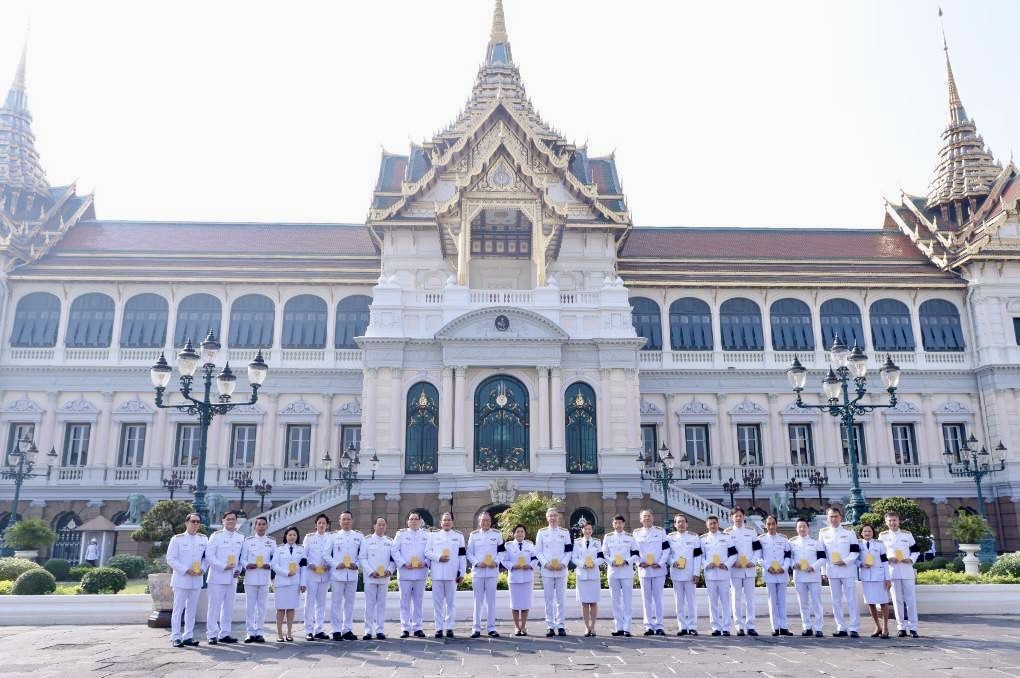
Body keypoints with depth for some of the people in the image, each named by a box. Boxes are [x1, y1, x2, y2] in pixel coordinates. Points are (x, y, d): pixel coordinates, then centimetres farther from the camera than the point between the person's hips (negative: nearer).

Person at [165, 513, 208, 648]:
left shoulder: (203, 539, 9)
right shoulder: (177, 539, -3)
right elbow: (170, 559, -7)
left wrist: (202, 568, -7)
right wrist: (186, 570, -16)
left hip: (196, 580, 4)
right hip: (181, 579, -4)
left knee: (192, 609, 8)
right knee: (178, 609, -1)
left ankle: (188, 636, 15)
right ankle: (176, 637, 6)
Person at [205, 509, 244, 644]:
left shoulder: (241, 538, 10)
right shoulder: (216, 536, -3)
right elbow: (209, 555, -9)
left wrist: (239, 570, 1)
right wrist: (223, 566, -16)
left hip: (232, 577, 5)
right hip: (217, 576, -5)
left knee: (228, 607, 10)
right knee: (214, 607, -3)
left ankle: (224, 634, 18)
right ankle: (212, 635, 4)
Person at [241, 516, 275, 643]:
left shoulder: (271, 542, 7)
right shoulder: (248, 541, 4)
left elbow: (275, 559, 8)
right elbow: (242, 559, 3)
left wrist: (269, 565, -12)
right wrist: (247, 565, -17)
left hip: (264, 579, 1)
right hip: (250, 578, -1)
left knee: (261, 606, 5)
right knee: (249, 606, 1)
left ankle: (258, 632, 13)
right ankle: (250, 633, 8)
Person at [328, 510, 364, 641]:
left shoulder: (359, 536, 9)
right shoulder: (334, 536, 5)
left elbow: (363, 554, 8)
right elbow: (327, 554, 2)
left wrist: (356, 564, -8)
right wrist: (336, 564, -11)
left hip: (353, 573, 2)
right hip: (338, 573, -2)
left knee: (349, 602, 7)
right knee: (336, 602, -2)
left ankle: (347, 630, 16)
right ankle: (336, 630, 5)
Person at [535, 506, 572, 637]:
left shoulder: (565, 533, 8)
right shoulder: (541, 532, 6)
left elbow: (569, 551, 5)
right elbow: (538, 551, 3)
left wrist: (563, 563, -10)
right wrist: (546, 563, -11)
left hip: (561, 570, 1)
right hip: (547, 570, 0)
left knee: (561, 599, 2)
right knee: (549, 599, 2)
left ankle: (560, 625, 10)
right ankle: (550, 626, 8)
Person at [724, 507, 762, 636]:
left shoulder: (751, 532, 9)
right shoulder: (727, 532, 4)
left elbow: (758, 549, 9)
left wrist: (753, 561, -6)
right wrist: (733, 562, -10)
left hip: (749, 569, 1)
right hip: (734, 569, -1)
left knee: (750, 597, 1)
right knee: (736, 598, 1)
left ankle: (750, 626, 6)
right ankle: (739, 626, 7)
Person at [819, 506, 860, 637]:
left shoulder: (849, 532, 1)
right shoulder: (823, 533, 8)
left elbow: (855, 551, -2)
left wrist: (845, 561, -16)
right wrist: (823, 570, 6)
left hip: (848, 570, -3)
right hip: (832, 571, 3)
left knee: (851, 600, -3)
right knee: (836, 601, 5)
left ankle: (853, 628, 1)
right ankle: (841, 628, 11)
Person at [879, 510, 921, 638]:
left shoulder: (907, 534, 8)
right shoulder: (882, 536, 6)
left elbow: (916, 550, 12)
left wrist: (911, 559, -6)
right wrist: (888, 559, -10)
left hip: (907, 571, 0)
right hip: (892, 571, 0)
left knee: (911, 599, -2)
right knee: (897, 600, 3)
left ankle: (912, 627, 3)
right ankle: (901, 627, 9)